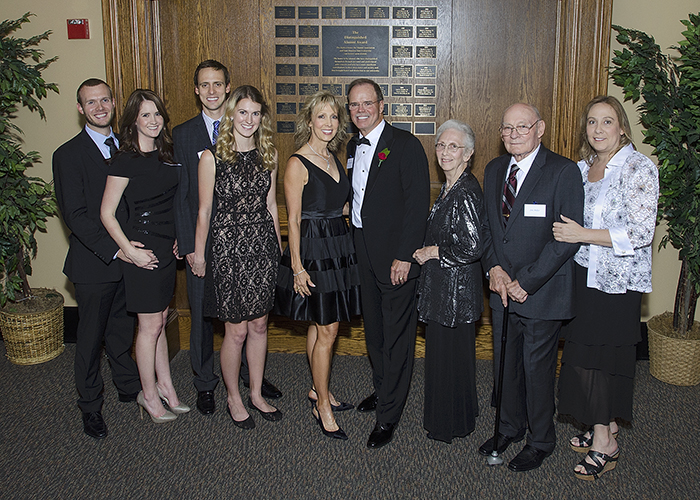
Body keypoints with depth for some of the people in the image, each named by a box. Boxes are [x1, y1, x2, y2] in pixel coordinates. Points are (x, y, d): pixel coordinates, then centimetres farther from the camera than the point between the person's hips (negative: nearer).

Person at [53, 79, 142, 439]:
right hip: (94, 263, -4)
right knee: (91, 336, 9)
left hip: (129, 258, 5)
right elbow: (75, 215, -15)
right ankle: (90, 406, 25)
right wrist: (114, 249, -23)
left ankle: (129, 386, 38)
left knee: (123, 329, 19)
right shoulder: (68, 155, -9)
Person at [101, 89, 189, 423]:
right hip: (143, 250, -7)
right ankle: (149, 394, 18)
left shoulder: (165, 154, 8)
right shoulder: (125, 161, -13)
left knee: (160, 321, 16)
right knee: (150, 325, 3)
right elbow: (107, 214, -13)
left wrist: (178, 238, 11)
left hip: (167, 245, 7)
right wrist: (129, 251, -17)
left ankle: (165, 385, 28)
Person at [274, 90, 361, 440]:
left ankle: (319, 390, 30)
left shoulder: (333, 158, 11)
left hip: (338, 248, 7)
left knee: (320, 325, 16)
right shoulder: (298, 164, -12)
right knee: (327, 330, -2)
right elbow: (293, 220, -13)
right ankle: (322, 406, 12)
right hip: (313, 250, -7)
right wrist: (297, 267, -15)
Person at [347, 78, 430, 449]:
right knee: (373, 328, 18)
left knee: (396, 334, 1)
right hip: (364, 253, 7)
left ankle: (388, 414, 11)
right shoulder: (353, 147, 12)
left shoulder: (406, 145, -11)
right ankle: (382, 389, 37)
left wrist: (404, 255, -20)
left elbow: (418, 203, -16)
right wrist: (355, 243, 7)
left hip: (396, 255, -7)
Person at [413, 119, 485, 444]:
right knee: (443, 352, 20)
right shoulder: (450, 188, 9)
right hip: (442, 285, 10)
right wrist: (428, 251, 8)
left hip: (456, 288, -10)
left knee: (449, 354, 4)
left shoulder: (466, 192, -21)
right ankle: (447, 417, 37)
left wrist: (432, 252, -16)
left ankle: (451, 426, 22)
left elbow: (472, 247, -27)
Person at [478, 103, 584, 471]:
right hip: (502, 289, 6)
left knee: (537, 368, 7)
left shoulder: (563, 172, -12)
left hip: (541, 293, -5)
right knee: (504, 365, 17)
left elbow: (568, 237, -16)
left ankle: (540, 442, 28)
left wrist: (525, 281, -17)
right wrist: (494, 268, -4)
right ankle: (510, 428, 38)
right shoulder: (494, 170, 8)